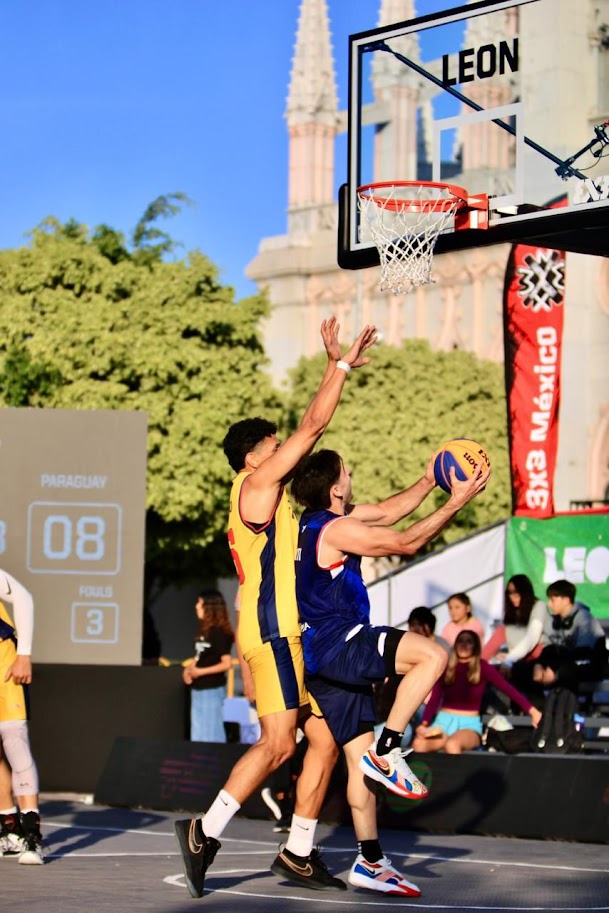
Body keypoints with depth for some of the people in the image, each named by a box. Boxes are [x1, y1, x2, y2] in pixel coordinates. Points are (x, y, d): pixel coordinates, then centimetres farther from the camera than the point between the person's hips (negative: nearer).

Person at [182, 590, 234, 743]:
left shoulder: (219, 633, -14)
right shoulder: (204, 630, 10)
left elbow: (226, 664, -17)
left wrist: (200, 671, -17)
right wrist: (189, 669, 0)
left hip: (212, 690, -9)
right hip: (198, 688, 9)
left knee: (211, 733, -4)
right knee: (198, 732, 14)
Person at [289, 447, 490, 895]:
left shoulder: (322, 519, 15)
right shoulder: (336, 528, -14)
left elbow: (387, 511, 25)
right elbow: (406, 541, -15)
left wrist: (429, 481, 18)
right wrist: (455, 503, -10)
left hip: (326, 657, 10)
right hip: (335, 643, -10)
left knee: (361, 756, 9)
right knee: (432, 654, -23)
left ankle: (371, 861, 9)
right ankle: (387, 751, -19)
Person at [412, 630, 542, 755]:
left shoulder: (482, 667, -2)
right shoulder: (446, 667, 4)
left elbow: (508, 688, -7)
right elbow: (434, 699, 0)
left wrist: (532, 711, -14)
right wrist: (424, 724, -17)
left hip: (469, 724, -2)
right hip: (444, 722, 2)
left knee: (452, 744, -38)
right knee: (418, 745, -31)